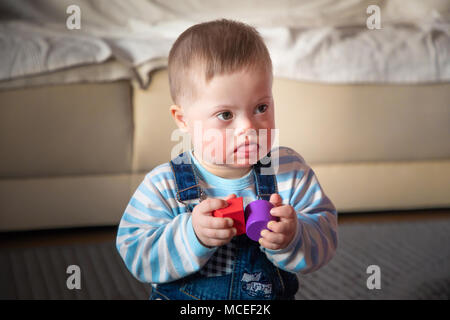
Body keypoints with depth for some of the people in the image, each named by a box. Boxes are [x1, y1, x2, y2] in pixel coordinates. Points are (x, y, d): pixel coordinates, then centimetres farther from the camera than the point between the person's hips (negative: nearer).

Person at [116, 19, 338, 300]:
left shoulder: (290, 172, -6)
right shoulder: (163, 186, -11)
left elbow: (326, 237, -8)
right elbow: (135, 256, -15)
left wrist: (294, 237, -28)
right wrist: (191, 234, -29)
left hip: (273, 294, 1)